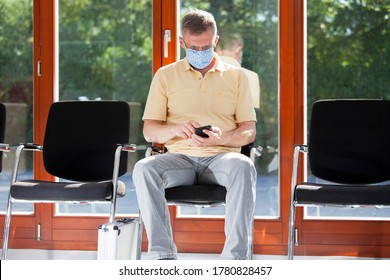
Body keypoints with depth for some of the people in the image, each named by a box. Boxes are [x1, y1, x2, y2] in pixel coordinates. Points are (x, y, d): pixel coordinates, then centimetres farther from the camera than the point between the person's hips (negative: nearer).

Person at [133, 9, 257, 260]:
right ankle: (162, 255, -35)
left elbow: (249, 131, 9)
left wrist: (222, 138, -14)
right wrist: (175, 129, -14)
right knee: (143, 169, -32)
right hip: (180, 156, 1)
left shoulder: (236, 76, 14)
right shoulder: (166, 75, 15)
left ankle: (236, 258, -40)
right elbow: (149, 131, 9)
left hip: (221, 156, -1)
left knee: (243, 167, -37)